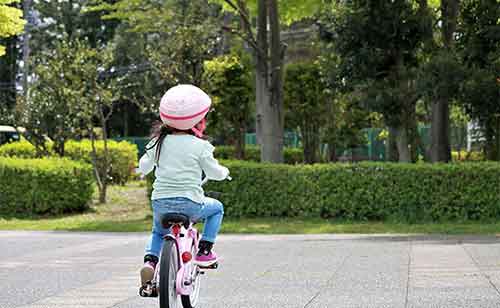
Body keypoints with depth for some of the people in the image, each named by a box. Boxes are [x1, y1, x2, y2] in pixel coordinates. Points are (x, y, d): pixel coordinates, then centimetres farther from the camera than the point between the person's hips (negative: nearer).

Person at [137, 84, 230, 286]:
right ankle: (204, 251, 16)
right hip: (190, 204, -3)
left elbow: (144, 167, 16)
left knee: (158, 232, 32)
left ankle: (150, 260, 3)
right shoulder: (199, 146, -7)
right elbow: (214, 172, 2)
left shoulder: (159, 142, 4)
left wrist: (144, 167, 40)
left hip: (160, 203, 3)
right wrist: (224, 172, 25)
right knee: (216, 208, 27)